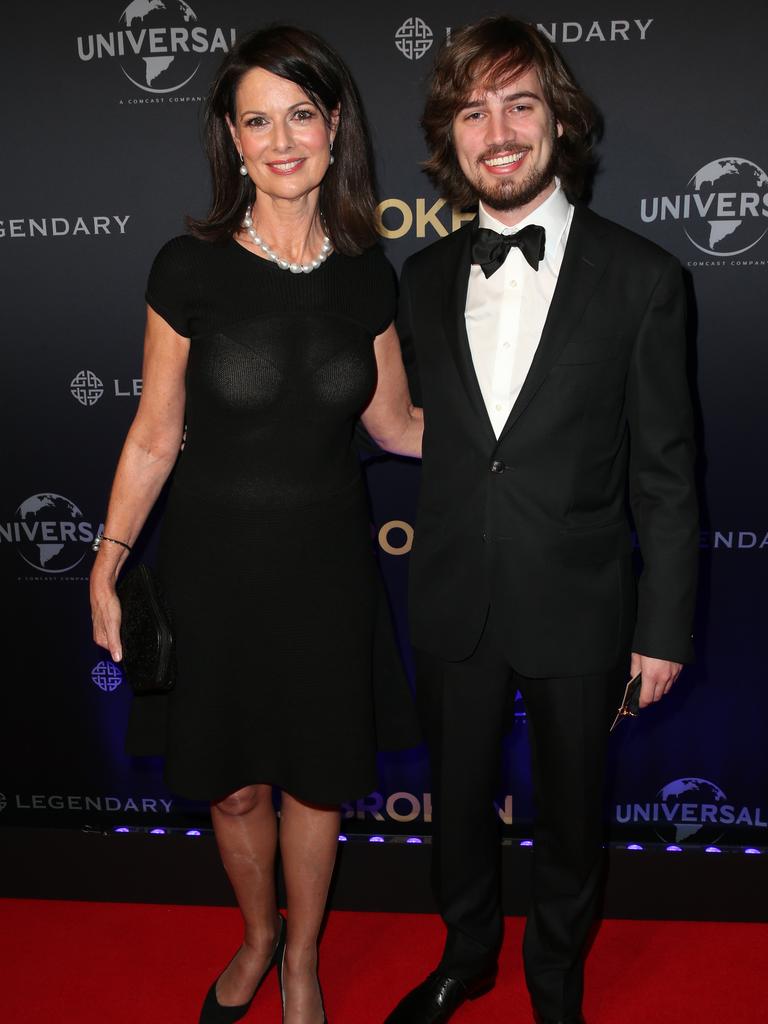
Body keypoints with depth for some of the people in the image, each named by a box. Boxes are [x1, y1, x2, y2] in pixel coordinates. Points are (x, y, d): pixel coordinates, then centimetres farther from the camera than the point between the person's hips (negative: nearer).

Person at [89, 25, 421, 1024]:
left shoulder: (365, 272, -2)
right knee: (233, 783, 15)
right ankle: (258, 935, 48)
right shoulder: (190, 267, -9)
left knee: (317, 779, 16)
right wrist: (106, 567, -5)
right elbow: (155, 435, -4)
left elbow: (396, 424, 5)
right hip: (215, 564, -1)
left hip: (327, 563, 2)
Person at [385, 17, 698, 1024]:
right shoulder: (425, 277, 3)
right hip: (454, 606, 3)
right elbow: (427, 436, 7)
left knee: (571, 813, 18)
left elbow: (665, 471, -6)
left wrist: (664, 628, -6)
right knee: (458, 799, 20)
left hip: (575, 609, -2)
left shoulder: (641, 277, -8)